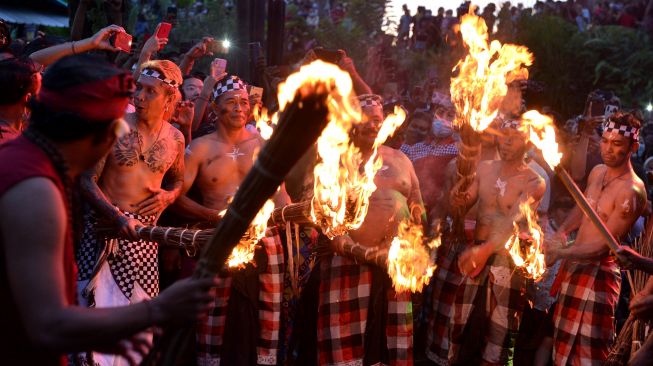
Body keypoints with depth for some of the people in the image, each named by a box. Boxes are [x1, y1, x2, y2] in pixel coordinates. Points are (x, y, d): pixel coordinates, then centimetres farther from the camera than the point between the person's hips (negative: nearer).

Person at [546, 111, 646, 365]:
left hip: (597, 271, -8)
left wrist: (562, 253, -28)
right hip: (574, 264, 8)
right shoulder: (597, 172, 6)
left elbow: (604, 244, -20)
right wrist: (562, 233, 4)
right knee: (564, 339, 17)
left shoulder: (631, 190, -19)